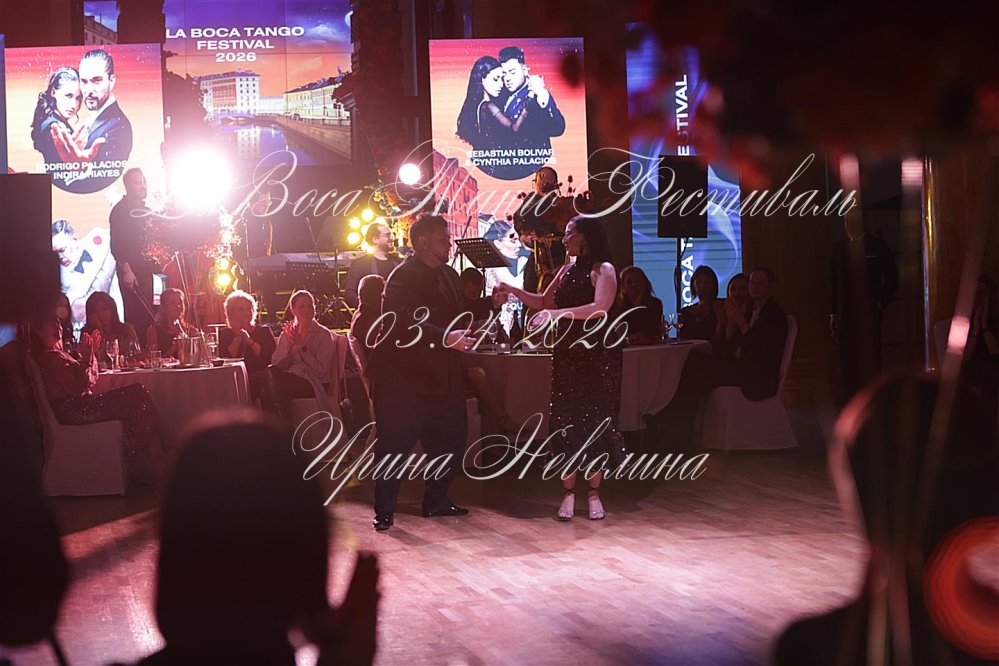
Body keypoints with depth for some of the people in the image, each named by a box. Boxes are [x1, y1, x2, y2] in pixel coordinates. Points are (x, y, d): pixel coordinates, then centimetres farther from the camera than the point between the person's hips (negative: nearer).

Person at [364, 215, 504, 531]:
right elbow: (404, 321, -29)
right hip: (405, 377, -9)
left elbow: (460, 310, 24)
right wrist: (445, 338, -38)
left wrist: (490, 302, 9)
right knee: (395, 442, -4)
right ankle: (384, 511, 5)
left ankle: (436, 500, 27)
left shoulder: (448, 275, 14)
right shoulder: (404, 277, -15)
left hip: (442, 377, 9)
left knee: (451, 438, 13)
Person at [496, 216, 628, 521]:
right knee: (565, 420, 2)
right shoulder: (567, 270, 13)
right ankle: (568, 492, 8)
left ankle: (594, 493, 8)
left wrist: (560, 313, -29)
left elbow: (600, 307, -22)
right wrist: (514, 291, 7)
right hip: (566, 354, 6)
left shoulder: (603, 270, -7)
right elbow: (543, 302, 21)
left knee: (594, 420, -2)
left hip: (597, 355, -6)